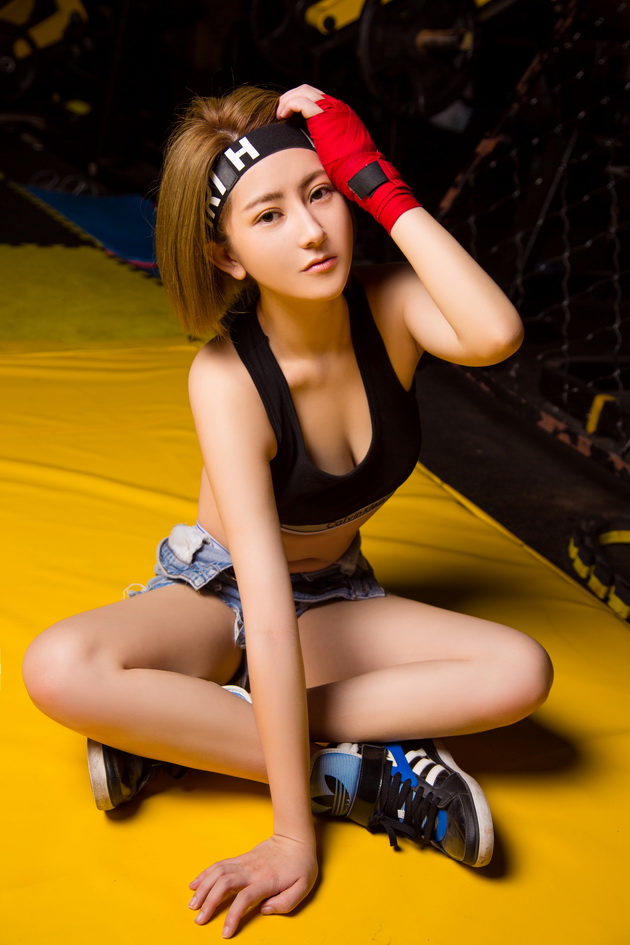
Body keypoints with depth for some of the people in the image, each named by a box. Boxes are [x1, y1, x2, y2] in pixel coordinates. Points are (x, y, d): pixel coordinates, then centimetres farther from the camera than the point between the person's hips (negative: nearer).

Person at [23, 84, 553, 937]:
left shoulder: (389, 307, -16)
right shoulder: (225, 378, -27)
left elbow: (495, 334, -41)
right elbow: (268, 617, -33)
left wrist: (381, 186, -34)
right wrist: (294, 834, -34)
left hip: (338, 597, 3)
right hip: (214, 594, -3)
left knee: (520, 673, -24)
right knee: (60, 670, -33)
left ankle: (180, 727, -23)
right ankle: (357, 770, -25)